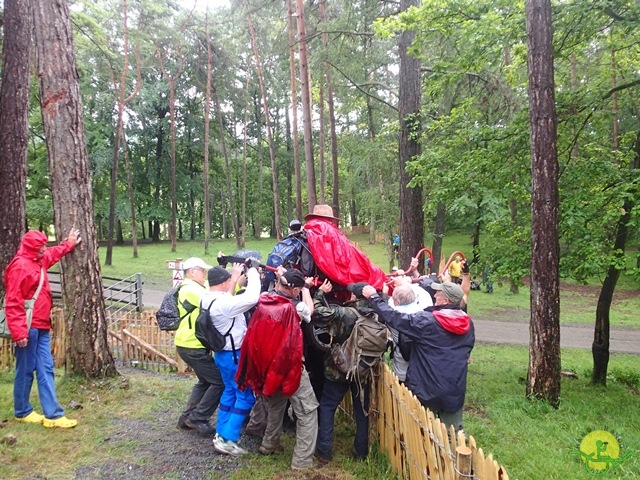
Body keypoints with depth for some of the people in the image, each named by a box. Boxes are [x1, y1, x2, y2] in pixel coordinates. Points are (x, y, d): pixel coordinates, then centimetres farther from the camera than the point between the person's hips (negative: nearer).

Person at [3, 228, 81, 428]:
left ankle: (53, 415, 7)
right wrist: (18, 331, -23)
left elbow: (54, 254, 40)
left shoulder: (39, 261, 13)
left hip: (41, 326, 9)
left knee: (45, 370, 6)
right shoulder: (19, 266, -15)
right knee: (25, 370, 4)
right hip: (28, 328, -9)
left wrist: (69, 244, 45)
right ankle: (22, 412, 21)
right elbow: (12, 303, -19)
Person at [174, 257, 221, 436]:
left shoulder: (195, 288, 17)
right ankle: (197, 418, 2)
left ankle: (187, 417, 25)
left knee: (206, 381, 21)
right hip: (193, 347, -11)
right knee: (219, 381, -6)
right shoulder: (191, 289, -17)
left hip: (191, 345, 11)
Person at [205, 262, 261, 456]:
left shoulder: (207, 300, 0)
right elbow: (252, 298, -36)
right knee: (245, 396, 1)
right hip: (234, 355, -10)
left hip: (222, 352, 10)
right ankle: (227, 439, 2)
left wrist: (234, 278, 14)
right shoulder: (222, 303, -29)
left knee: (230, 391, 24)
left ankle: (221, 433, 32)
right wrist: (253, 272, -23)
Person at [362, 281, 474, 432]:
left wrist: (373, 297, -3)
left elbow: (393, 317, -14)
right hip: (456, 391, 5)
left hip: (428, 390, -5)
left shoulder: (427, 320, -18)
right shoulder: (468, 323, 0)